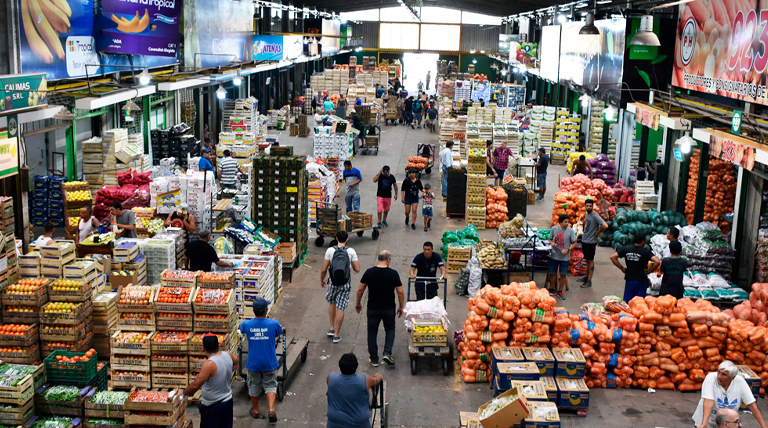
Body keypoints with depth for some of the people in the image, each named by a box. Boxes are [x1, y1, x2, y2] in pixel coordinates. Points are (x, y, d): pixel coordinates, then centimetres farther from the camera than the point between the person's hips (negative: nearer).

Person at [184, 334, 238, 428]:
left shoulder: (209, 364, -28)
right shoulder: (228, 355, -6)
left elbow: (196, 385, -29)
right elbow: (236, 361, 19)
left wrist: (184, 393, -12)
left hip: (212, 407, -7)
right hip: (228, 402, 7)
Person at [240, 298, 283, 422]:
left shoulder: (247, 324, -14)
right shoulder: (274, 324, -17)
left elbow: (242, 329, 12)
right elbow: (279, 332, 6)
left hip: (253, 362, 1)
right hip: (269, 363, -1)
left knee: (254, 386, 20)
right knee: (270, 385, 14)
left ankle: (255, 411, 35)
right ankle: (271, 410, -1)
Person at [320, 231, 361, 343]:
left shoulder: (330, 251, -8)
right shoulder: (351, 251, -8)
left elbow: (324, 269, -6)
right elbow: (357, 269, -7)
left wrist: (322, 280, 11)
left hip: (333, 283, 1)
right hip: (345, 284, -1)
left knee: (332, 303, 25)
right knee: (341, 308, 5)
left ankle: (332, 329, 24)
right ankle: (336, 335, 10)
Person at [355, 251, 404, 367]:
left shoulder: (369, 272, -7)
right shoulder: (393, 273, -10)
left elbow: (360, 289, -2)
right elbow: (400, 292, -8)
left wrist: (358, 303, 13)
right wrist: (401, 307, 5)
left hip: (373, 309, 0)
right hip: (389, 309, 0)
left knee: (372, 332, 13)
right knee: (390, 330, 20)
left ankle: (374, 359, 18)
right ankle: (387, 353, 3)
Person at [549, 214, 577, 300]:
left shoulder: (570, 231, -7)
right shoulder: (554, 229, -2)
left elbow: (574, 243, -2)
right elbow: (550, 239, 10)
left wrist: (567, 250, -16)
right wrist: (551, 243, -13)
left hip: (565, 257, -1)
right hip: (554, 255, 1)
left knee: (563, 274, 4)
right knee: (552, 273, 9)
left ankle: (560, 291, 19)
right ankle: (552, 290, 26)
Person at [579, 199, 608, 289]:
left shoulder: (595, 216, -21)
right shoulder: (586, 213, 5)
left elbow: (605, 226, -33)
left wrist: (598, 232, -18)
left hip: (591, 242, -8)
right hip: (584, 240, 8)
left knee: (590, 261, 0)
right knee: (587, 260, 19)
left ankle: (589, 281, 5)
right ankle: (587, 276, 32)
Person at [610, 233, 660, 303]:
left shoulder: (626, 249, 1)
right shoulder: (646, 251, -11)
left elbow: (613, 257, 2)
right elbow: (657, 261, -24)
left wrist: (622, 268, 5)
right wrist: (650, 270, -8)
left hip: (629, 279, 4)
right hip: (641, 280, -3)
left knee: (627, 302, 12)